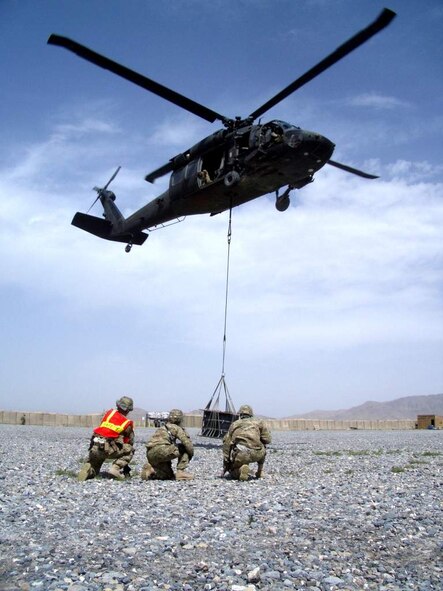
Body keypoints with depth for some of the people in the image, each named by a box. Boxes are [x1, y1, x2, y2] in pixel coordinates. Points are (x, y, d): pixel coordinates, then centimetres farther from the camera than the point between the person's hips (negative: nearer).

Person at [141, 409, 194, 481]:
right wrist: (191, 454, 12)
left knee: (169, 476, 21)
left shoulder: (162, 428, 32)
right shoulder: (176, 428, 9)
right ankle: (181, 472, 1)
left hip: (150, 455, 8)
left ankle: (150, 469, -2)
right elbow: (186, 441, -3)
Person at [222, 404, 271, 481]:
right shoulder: (258, 422, 18)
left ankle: (241, 469, -6)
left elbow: (226, 444, 18)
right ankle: (260, 471, 30)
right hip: (256, 454, 1)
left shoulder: (234, 424, 22)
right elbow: (267, 439, 11)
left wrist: (225, 466, 22)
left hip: (239, 456, -1)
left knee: (232, 472, 26)